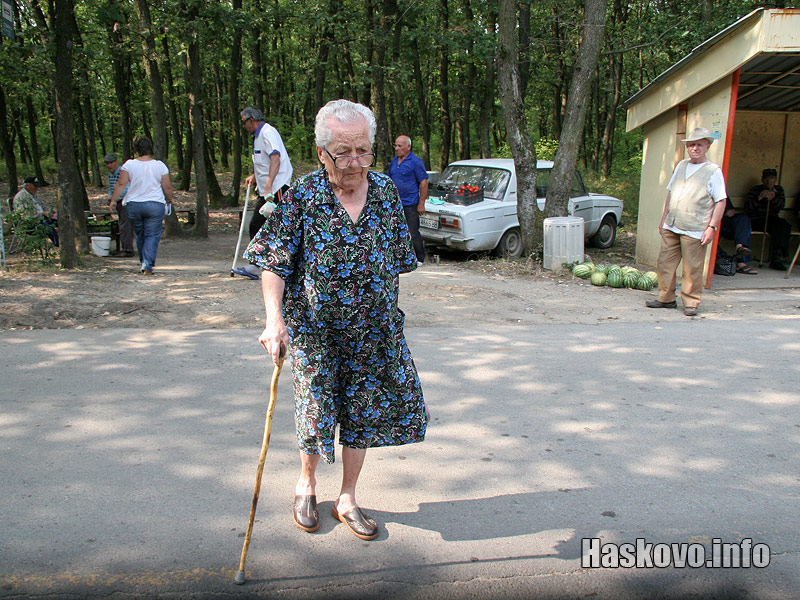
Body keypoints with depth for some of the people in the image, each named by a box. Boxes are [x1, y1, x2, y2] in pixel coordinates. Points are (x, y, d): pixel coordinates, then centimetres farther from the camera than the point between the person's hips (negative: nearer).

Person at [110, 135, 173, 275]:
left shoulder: (129, 164, -2)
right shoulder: (160, 165, -2)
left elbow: (121, 184, -6)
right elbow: (167, 187, 0)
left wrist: (113, 200, 3)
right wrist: (169, 200, 17)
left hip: (133, 205, 2)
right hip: (155, 205, -2)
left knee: (140, 236, 16)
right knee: (152, 236, 0)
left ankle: (144, 265, 27)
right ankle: (147, 267, -10)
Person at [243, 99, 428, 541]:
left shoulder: (386, 192, -2)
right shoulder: (302, 197, -12)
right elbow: (274, 263, -14)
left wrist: (390, 313, 12)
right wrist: (274, 318, -28)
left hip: (373, 328, 3)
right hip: (315, 326, -3)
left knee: (364, 409, 10)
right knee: (317, 407, 8)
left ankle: (347, 500, 30)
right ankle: (306, 482, 38)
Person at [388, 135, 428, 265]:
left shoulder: (416, 161, -8)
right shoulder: (394, 161, 12)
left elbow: (424, 183, -10)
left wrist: (421, 204, -14)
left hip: (410, 205, -7)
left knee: (413, 233, -3)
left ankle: (419, 259, 9)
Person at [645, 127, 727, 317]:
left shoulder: (713, 171, -2)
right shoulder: (681, 166, 15)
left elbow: (720, 201, -5)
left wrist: (712, 227, -12)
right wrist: (664, 218, 19)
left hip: (694, 230, -6)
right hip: (670, 228, 6)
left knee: (692, 270, -2)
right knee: (664, 264, 8)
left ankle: (691, 303, 10)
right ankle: (666, 299, 19)